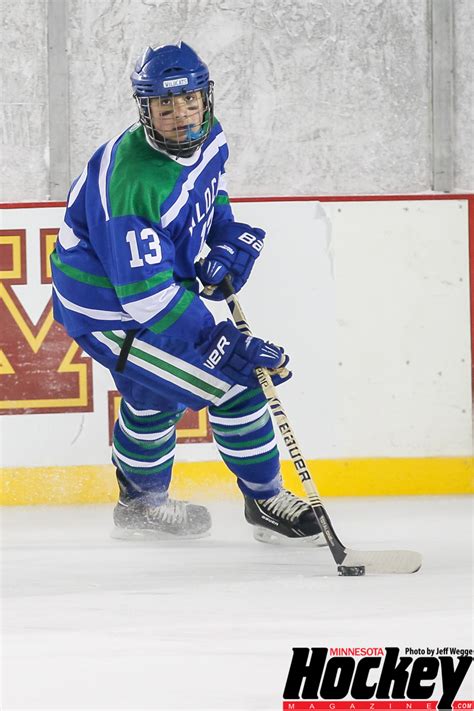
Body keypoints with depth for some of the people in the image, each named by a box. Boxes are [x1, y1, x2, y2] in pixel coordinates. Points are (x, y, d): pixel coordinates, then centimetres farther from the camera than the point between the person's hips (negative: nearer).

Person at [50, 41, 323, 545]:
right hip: (108, 309, -10)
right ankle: (266, 502, 6)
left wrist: (230, 239, -2)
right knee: (235, 383, -11)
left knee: (155, 394, 29)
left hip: (156, 278, 10)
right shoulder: (134, 182, -36)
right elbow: (147, 296, -35)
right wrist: (225, 345, -36)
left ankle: (140, 504, 52)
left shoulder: (207, 138, -8)